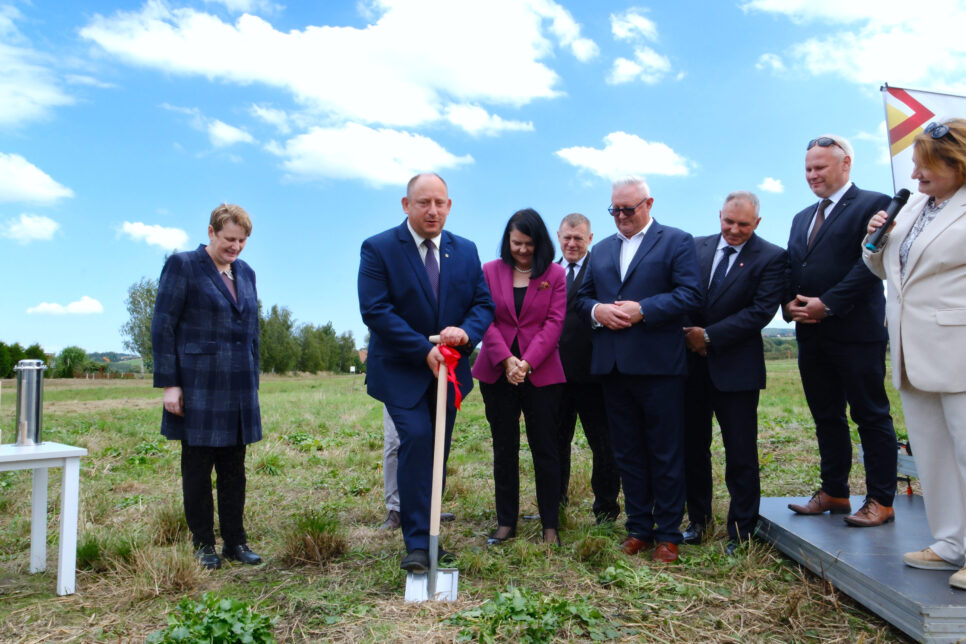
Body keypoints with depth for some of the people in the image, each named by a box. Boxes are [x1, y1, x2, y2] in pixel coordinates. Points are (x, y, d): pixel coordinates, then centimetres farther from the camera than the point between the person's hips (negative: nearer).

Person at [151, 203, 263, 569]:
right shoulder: (182, 266, -3)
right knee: (198, 468, 7)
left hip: (239, 390, 5)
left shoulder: (245, 273, 14)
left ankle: (235, 542, 20)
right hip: (198, 387, -5)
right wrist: (169, 384, -11)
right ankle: (203, 545, 19)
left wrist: (253, 384, 13)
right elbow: (162, 327, -6)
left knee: (234, 469, 10)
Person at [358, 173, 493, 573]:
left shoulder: (465, 251, 7)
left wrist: (466, 332, -18)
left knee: (437, 451, 10)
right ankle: (417, 543, -8)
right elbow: (375, 310, -16)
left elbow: (484, 303, 4)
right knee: (416, 440, -18)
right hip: (401, 371, -4)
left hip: (447, 369, 5)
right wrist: (424, 349, -21)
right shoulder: (379, 249, -8)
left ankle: (428, 536, 25)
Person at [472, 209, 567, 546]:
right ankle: (506, 522, 19)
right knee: (504, 449, 8)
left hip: (541, 373, -1)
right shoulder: (490, 272, 7)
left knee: (545, 448, 3)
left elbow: (554, 323, -3)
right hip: (497, 372, 2)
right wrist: (506, 360, -13)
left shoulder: (555, 274, 4)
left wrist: (527, 363, -14)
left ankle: (550, 525, 14)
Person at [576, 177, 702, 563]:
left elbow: (691, 294, -9)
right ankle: (638, 530, 23)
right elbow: (582, 297, 18)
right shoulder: (602, 250, 19)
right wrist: (596, 310, -4)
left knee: (666, 454, 3)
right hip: (613, 366, 5)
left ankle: (667, 535, 15)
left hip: (658, 364, -5)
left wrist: (642, 310, -17)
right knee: (627, 454, 12)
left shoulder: (676, 241, 2)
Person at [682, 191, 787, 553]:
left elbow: (762, 310, -11)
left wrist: (709, 336, -13)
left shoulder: (771, 258, -2)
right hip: (692, 362, 4)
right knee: (693, 447, 12)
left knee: (741, 453, 2)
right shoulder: (696, 247, 9)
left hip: (736, 366, -3)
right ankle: (698, 520, 28)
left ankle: (741, 531, 17)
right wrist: (687, 333, -5)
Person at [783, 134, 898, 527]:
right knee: (826, 417, 13)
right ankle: (834, 493, 23)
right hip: (811, 334, 7)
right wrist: (789, 304, -1)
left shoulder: (873, 205, -3)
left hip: (856, 332, -7)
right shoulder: (802, 218, 20)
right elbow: (791, 268, 17)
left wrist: (828, 304, -19)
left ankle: (880, 501, 11)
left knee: (871, 417, 2)